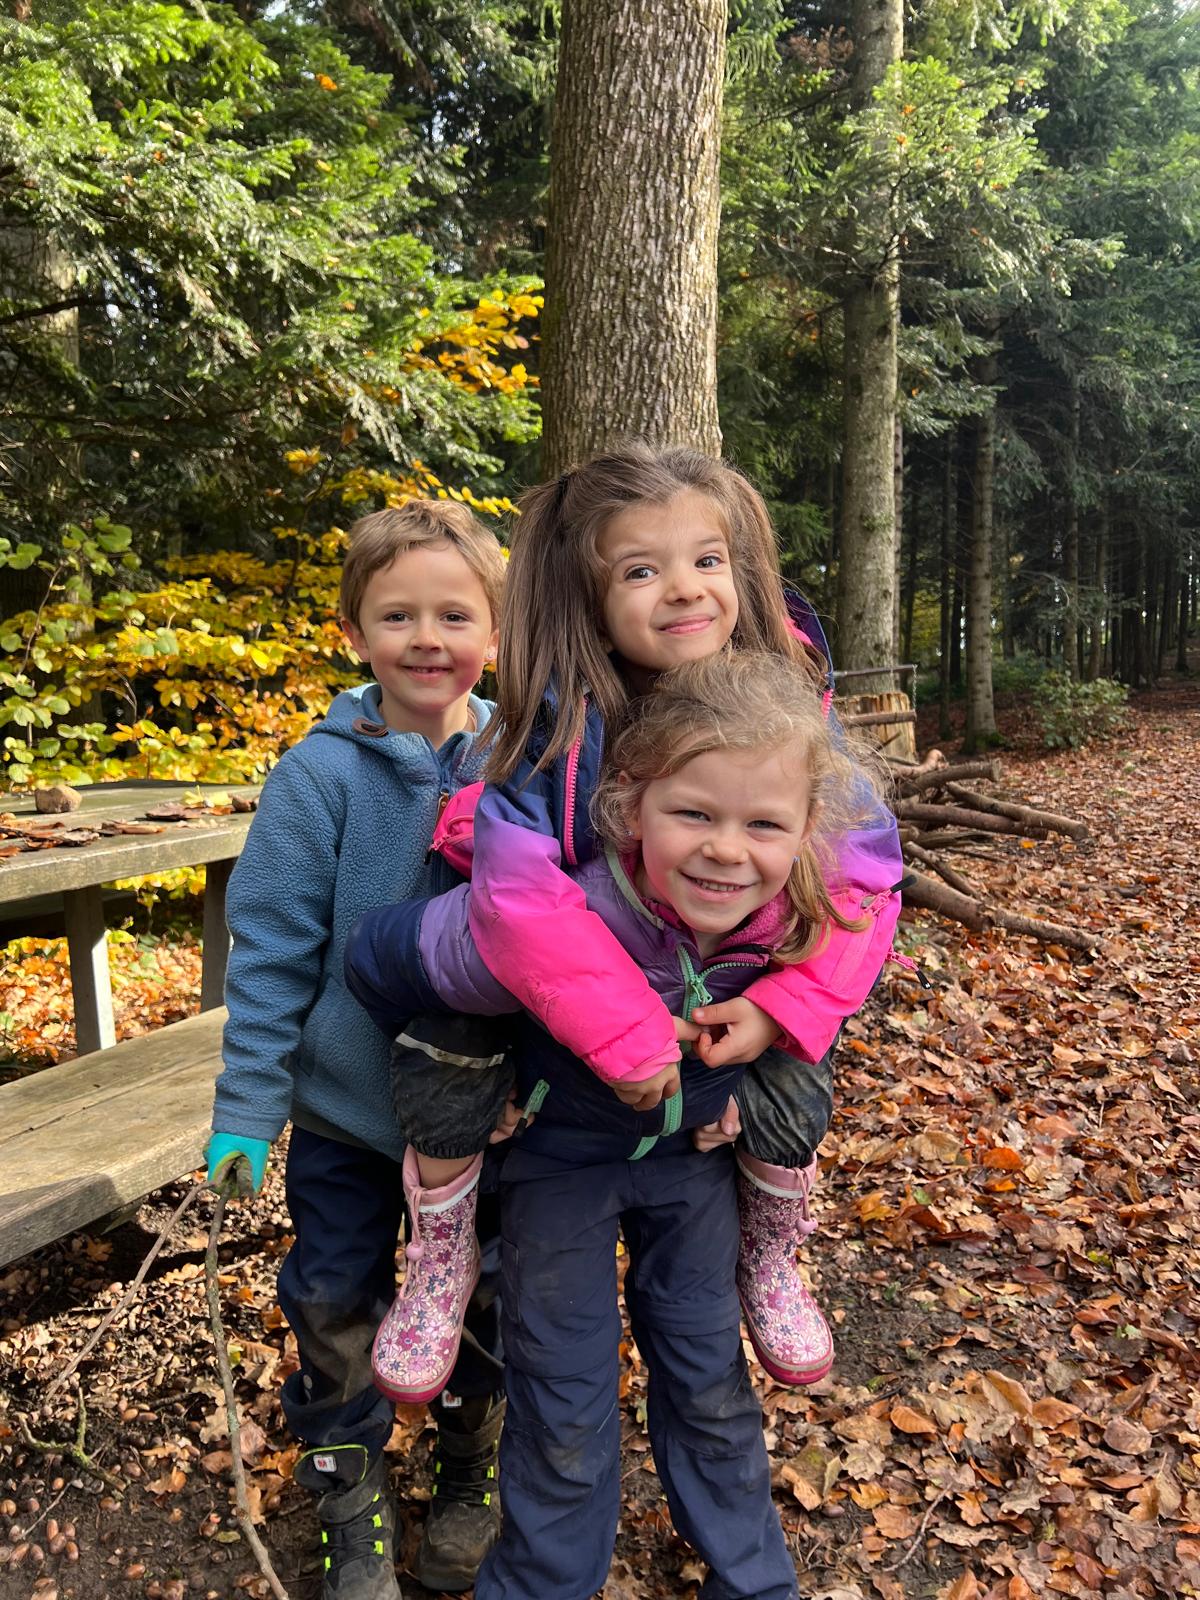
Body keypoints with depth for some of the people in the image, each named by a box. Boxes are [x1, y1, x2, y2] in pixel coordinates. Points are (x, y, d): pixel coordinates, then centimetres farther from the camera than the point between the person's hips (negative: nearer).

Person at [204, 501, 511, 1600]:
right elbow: (271, 948, -11)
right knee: (338, 1309, 15)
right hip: (344, 1105, -1)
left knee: (484, 1302, 19)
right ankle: (352, 1509, 40)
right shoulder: (323, 774, -14)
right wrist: (246, 1105, -10)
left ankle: (468, 1483, 46)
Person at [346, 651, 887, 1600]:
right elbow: (376, 957, -24)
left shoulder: (800, 916, -29)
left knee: (711, 1381, 19)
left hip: (694, 1152, 3)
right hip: (561, 1153, -3)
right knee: (566, 1417, 9)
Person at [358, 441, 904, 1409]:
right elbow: (520, 889, -37)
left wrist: (786, 1009, -32)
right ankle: (444, 1264, 13)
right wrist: (628, 1035, -37)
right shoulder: (561, 722, -30)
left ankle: (771, 1260, 22)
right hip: (573, 966, -1)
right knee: (443, 1053, -18)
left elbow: (864, 868, -22)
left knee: (793, 1098, -15)